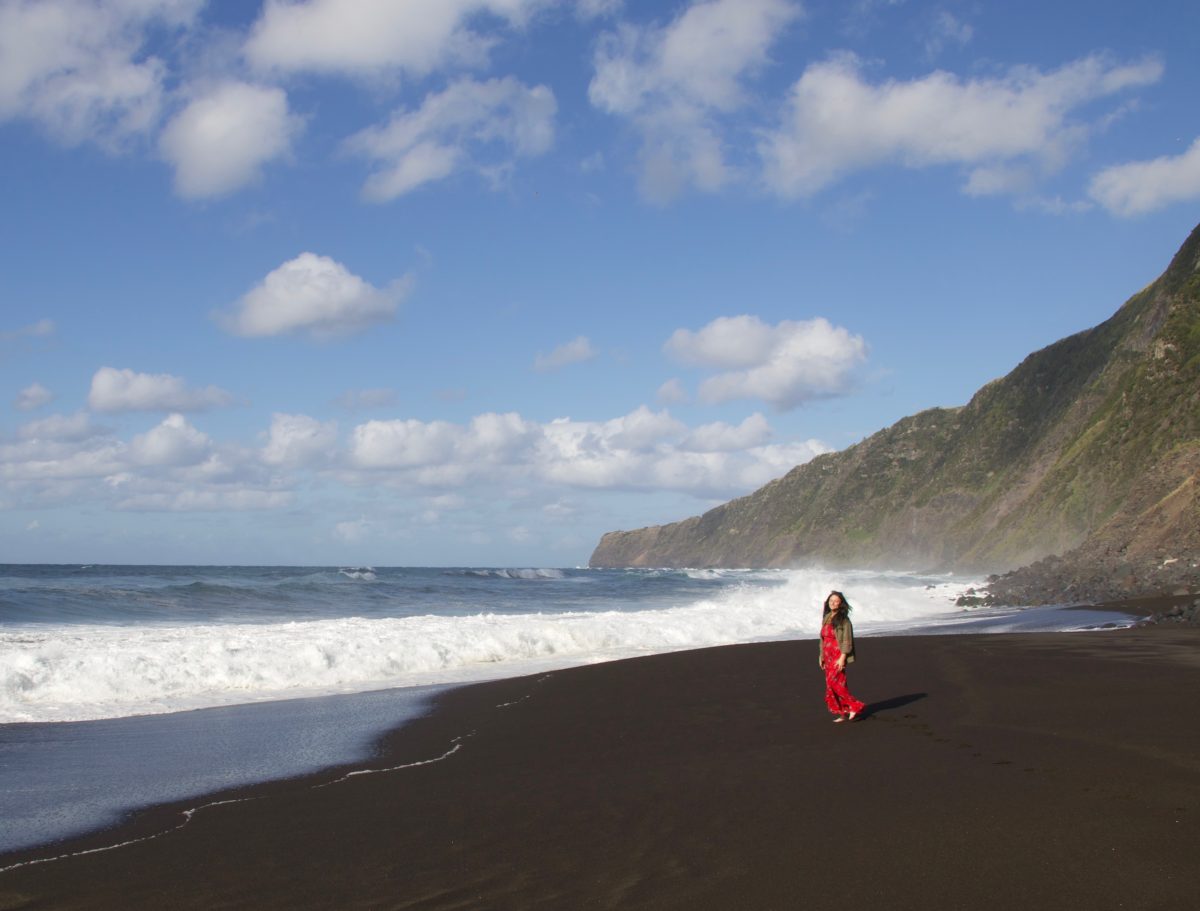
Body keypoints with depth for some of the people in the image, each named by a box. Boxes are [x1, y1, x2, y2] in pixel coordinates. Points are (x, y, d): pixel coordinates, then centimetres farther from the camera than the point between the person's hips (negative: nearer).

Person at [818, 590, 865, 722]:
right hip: (828, 656, 8)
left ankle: (855, 706, -5)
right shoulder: (826, 618, 13)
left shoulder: (843, 620, -8)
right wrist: (821, 656, 16)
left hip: (839, 655, -8)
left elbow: (847, 640, -13)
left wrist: (842, 658, -20)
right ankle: (843, 713, 9)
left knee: (834, 682, -16)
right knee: (831, 684, 4)